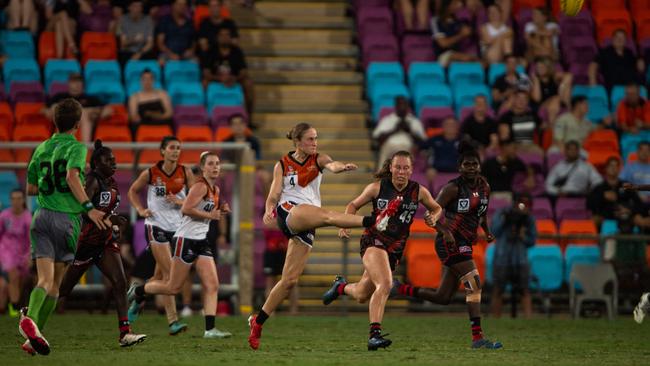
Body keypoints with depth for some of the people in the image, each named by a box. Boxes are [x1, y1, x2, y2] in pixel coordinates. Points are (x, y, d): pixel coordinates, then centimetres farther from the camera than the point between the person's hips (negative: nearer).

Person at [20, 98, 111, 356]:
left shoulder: (41, 149, 14)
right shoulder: (76, 147, -2)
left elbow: (31, 189, 20)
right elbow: (72, 176, -21)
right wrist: (88, 207, -22)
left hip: (42, 216, 3)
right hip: (67, 218, -3)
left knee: (45, 279, -9)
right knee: (55, 283, 9)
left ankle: (30, 317, -38)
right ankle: (34, 337, 3)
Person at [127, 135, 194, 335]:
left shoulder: (185, 172, 1)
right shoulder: (150, 174, -4)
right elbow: (133, 191, 12)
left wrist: (181, 202, -14)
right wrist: (140, 210, -1)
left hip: (178, 226, 3)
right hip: (156, 225, -3)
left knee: (160, 275, 10)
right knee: (169, 272, -12)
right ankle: (173, 321, -13)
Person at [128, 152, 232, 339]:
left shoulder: (215, 189, 14)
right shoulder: (200, 186, -13)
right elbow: (186, 209, -23)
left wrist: (221, 211, 7)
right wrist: (210, 215, -18)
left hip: (201, 241, 9)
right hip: (186, 239, -9)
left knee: (212, 285, -4)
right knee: (174, 287, -2)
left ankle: (210, 329, -7)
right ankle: (137, 291, 19)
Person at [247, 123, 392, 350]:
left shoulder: (318, 160, 11)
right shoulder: (282, 165, 9)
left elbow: (331, 165, -13)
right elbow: (273, 196, 6)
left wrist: (341, 167, -35)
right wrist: (269, 209, -15)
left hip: (307, 226, 4)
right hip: (289, 212, -4)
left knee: (290, 280, 2)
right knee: (326, 216, -33)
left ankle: (258, 321, 12)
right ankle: (373, 221, -53)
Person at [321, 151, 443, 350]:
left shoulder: (419, 192, 0)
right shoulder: (377, 187, -6)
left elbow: (436, 208, 18)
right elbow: (354, 205, 7)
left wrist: (433, 217, -5)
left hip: (395, 249, 4)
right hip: (373, 241, -4)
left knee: (362, 295, 16)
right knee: (385, 284, -30)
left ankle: (341, 286, 51)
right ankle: (374, 334, -31)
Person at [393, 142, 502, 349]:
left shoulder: (484, 187, 10)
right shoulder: (453, 188, -11)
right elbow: (431, 214, -13)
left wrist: (487, 232, 9)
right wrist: (446, 231, -28)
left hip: (464, 245, 8)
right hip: (451, 243, -8)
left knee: (442, 298, 9)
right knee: (474, 285, -17)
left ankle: (400, 289, 23)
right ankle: (477, 338, -18)